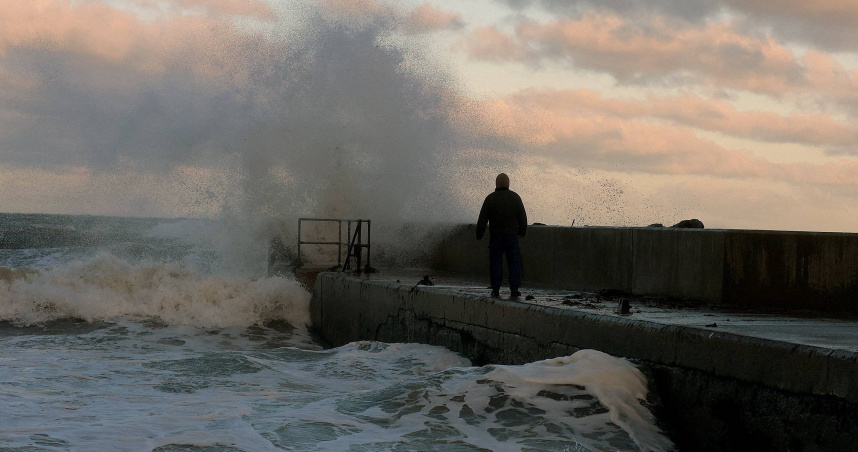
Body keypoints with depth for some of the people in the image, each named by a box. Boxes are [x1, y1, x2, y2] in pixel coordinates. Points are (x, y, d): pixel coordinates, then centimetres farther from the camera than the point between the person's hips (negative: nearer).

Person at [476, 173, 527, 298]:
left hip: (495, 236, -1)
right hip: (512, 235, 1)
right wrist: (522, 231, 17)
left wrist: (479, 235, 5)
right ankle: (514, 289, 1)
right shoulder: (515, 197, -2)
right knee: (514, 262, 5)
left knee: (496, 262, 5)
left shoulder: (490, 198, -5)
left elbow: (482, 219, -4)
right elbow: (522, 217, 3)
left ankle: (496, 290, 4)